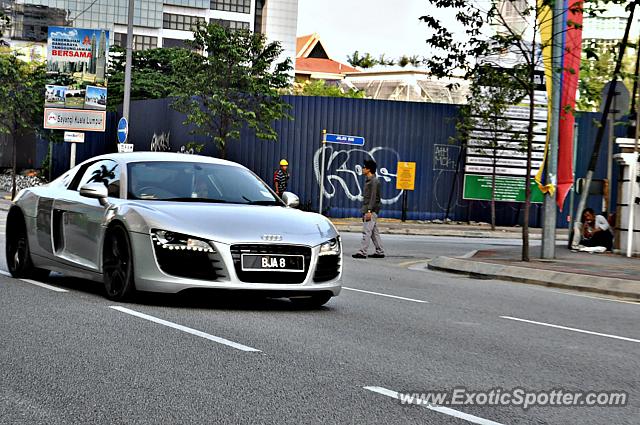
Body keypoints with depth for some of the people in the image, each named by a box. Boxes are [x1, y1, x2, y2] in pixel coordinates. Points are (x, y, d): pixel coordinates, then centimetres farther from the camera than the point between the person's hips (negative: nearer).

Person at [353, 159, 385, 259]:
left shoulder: (374, 181, -13)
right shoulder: (368, 181, 18)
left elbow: (373, 197, -19)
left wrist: (369, 211, -23)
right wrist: (364, 211, 20)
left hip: (371, 210, -10)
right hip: (367, 210, 10)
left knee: (366, 231, -12)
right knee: (374, 232, 11)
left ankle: (362, 252, -14)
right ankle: (380, 252, 15)